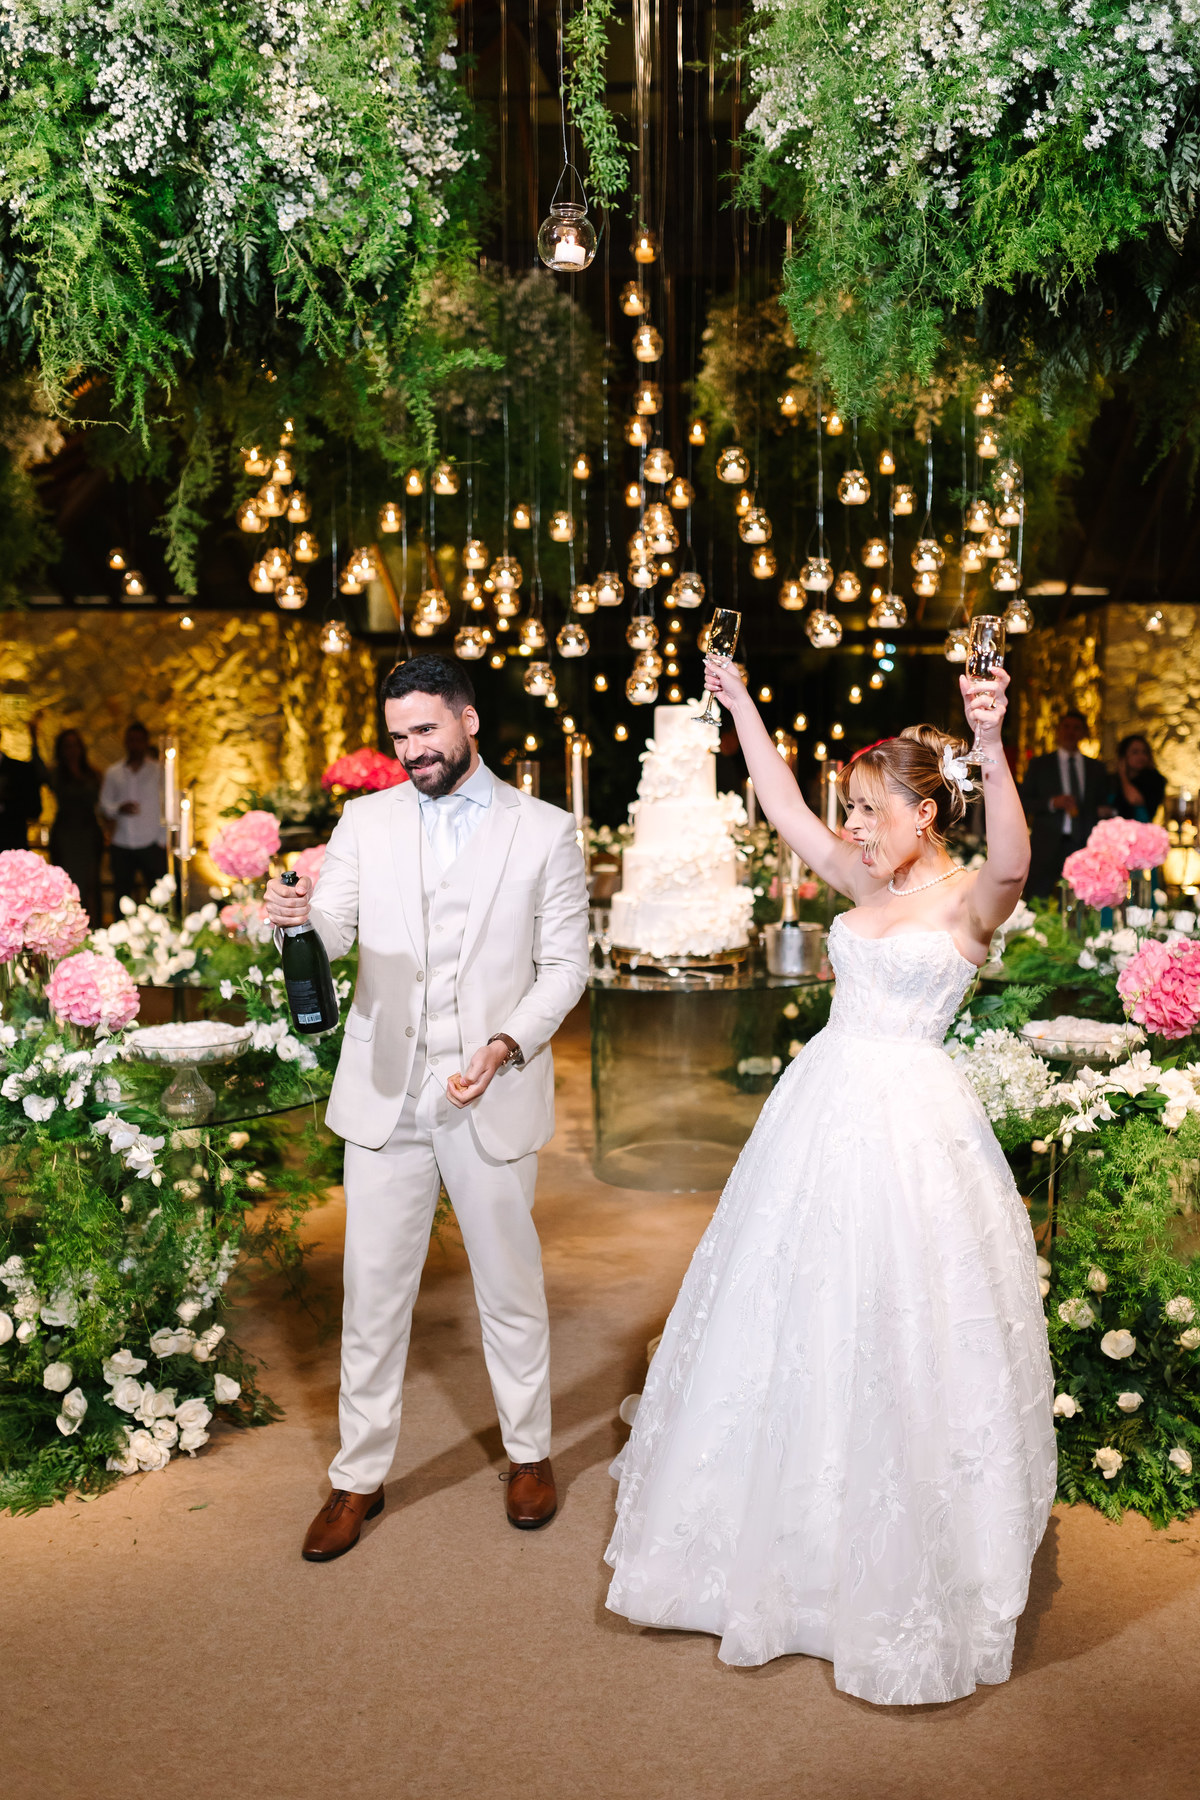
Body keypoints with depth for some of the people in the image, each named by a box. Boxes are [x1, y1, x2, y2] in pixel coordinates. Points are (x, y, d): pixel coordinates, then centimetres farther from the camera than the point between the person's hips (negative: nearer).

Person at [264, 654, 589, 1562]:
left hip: (493, 1097, -1)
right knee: (373, 1291, 7)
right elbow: (333, 934, -1)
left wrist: (507, 1044, -15)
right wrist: (293, 915, -25)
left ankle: (530, 1452, 33)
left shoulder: (545, 831, 1)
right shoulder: (367, 821, 7)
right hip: (385, 1094, 2)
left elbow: (565, 964, 1)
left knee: (511, 1285, 12)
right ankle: (360, 1477, 23)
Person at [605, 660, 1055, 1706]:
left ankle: (901, 1574, 21)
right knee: (798, 1326, 15)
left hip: (910, 1128, -7)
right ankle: (798, 1541, 35)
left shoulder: (970, 900, -10)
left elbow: (1012, 862, -32)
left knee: (897, 1340, 1)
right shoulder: (865, 882, 9)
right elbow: (783, 805, 16)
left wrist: (990, 744, -46)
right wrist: (740, 706, 14)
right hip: (825, 1106, 7)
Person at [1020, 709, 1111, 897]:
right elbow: (1023, 802, 5)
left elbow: (1104, 802, 22)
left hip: (1083, 845, 2)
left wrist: (1104, 811, -2)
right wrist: (1052, 803, -11)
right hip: (1047, 846, -1)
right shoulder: (1040, 765, 11)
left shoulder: (1096, 768, 18)